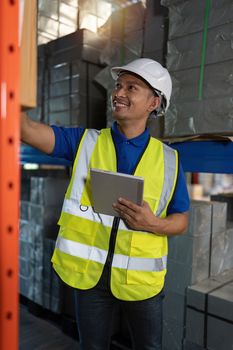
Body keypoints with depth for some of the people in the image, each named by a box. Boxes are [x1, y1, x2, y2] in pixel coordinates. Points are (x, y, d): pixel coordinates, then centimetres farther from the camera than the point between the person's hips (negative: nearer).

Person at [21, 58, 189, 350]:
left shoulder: (168, 159, -3)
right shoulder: (85, 142, -3)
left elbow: (181, 221, 1)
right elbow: (27, 129, -15)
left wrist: (154, 224, -19)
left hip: (142, 278, 0)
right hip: (89, 273, 0)